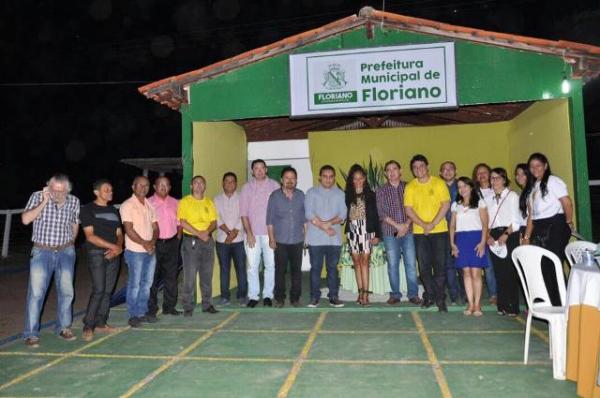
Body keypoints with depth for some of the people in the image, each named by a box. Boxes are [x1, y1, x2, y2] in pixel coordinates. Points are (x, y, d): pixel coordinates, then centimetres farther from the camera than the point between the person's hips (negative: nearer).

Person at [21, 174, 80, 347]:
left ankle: (63, 328, 20)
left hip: (66, 252, 2)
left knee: (66, 291, 5)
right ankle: (31, 334, 3)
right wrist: (44, 202, -20)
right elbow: (25, 219, -18)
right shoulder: (37, 196, -7)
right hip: (42, 251, -2)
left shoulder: (74, 201, 0)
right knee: (36, 292, -7)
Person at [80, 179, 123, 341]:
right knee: (99, 290, -14)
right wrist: (113, 246, -13)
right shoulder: (87, 209, -2)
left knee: (108, 291, 6)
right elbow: (90, 236, -9)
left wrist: (119, 247, -6)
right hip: (97, 253, -6)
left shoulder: (113, 210, 16)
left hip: (114, 255, 6)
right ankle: (88, 326, -5)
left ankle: (101, 323, 16)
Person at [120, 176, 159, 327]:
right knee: (135, 284, -1)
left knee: (147, 283, 12)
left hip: (151, 251, 7)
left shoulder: (150, 205, 12)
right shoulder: (127, 205, -7)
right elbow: (129, 229, -14)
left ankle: (142, 312, 22)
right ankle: (133, 315, 9)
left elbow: (155, 227, 10)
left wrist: (152, 242, -8)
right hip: (135, 251, -6)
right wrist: (144, 243, -17)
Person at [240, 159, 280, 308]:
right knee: (252, 266, 0)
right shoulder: (247, 187, 5)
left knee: (270, 265, 3)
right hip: (253, 233, 0)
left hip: (270, 233, 0)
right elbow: (243, 213, 3)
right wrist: (249, 233, -4)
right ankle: (253, 296, 9)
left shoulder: (274, 185, 3)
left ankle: (268, 295, 14)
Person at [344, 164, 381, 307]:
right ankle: (361, 292, 8)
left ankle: (365, 294, -8)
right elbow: (344, 214, 6)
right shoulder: (347, 196, 7)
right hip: (352, 231, 2)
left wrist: (377, 234, -2)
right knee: (357, 262, 3)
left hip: (366, 230, -2)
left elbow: (375, 215, 3)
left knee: (364, 261, -8)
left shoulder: (370, 195, 4)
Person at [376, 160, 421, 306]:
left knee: (411, 264, 0)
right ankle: (395, 294, 12)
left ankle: (413, 294, 10)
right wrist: (397, 225, -10)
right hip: (390, 233, 0)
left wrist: (406, 224, -10)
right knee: (393, 264, 3)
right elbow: (382, 212, -2)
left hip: (408, 231, 1)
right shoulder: (382, 190, 5)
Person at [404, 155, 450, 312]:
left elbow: (446, 204, -6)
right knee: (424, 267, 5)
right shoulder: (410, 187, 4)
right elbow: (408, 210, -2)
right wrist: (424, 225, -14)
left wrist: (432, 224, -15)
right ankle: (430, 296, 19)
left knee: (440, 266, -1)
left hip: (440, 231, -2)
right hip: (420, 232, 2)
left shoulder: (439, 183, 0)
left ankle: (440, 299, 7)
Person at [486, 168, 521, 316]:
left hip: (509, 236, -5)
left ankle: (512, 307, -1)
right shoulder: (489, 199, 17)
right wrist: (488, 236, -3)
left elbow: (516, 220, -6)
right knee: (499, 272, 4)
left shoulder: (512, 195, 2)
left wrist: (506, 234, -16)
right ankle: (502, 306, 10)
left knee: (510, 272, -7)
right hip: (494, 237, 5)